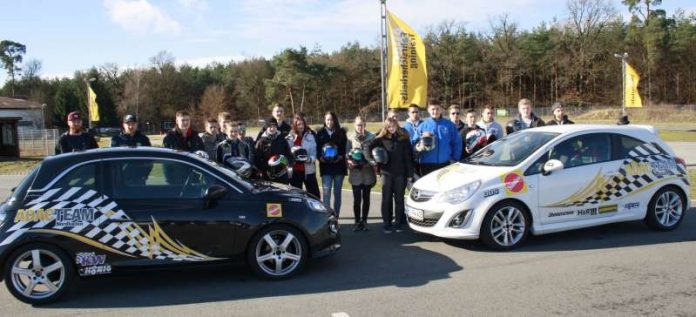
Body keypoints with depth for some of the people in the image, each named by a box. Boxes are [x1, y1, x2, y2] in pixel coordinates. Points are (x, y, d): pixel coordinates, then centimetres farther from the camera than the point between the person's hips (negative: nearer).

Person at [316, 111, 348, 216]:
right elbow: (317, 148, 4)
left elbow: (345, 147, 2)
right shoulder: (320, 133, 6)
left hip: (339, 165, 1)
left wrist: (341, 156, -15)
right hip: (325, 166, -1)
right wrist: (320, 157, -13)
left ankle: (336, 216, 16)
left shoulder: (341, 132, 6)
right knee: (326, 192, -10)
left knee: (337, 192, 8)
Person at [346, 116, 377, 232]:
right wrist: (350, 161, -14)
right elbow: (347, 153, 2)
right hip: (355, 172, -1)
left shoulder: (371, 137, 4)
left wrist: (373, 162, -10)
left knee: (366, 197, 8)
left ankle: (364, 221, 19)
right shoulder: (350, 137, 3)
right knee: (357, 198, -3)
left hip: (368, 171, 1)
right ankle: (357, 221, 9)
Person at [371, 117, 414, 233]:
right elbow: (371, 150, 5)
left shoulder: (404, 140, 3)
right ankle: (387, 224, 8)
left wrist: (410, 174, -2)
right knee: (386, 199, 1)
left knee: (399, 198, 6)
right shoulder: (381, 140, 2)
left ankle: (398, 223, 15)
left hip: (400, 173, 0)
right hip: (386, 173, 0)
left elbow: (408, 158, 2)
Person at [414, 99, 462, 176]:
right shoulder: (423, 126, 2)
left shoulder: (449, 125, 4)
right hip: (427, 165, -1)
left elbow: (457, 142, 8)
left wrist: (455, 158, 4)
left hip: (445, 164, 1)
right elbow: (415, 143, 4)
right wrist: (419, 147, -18)